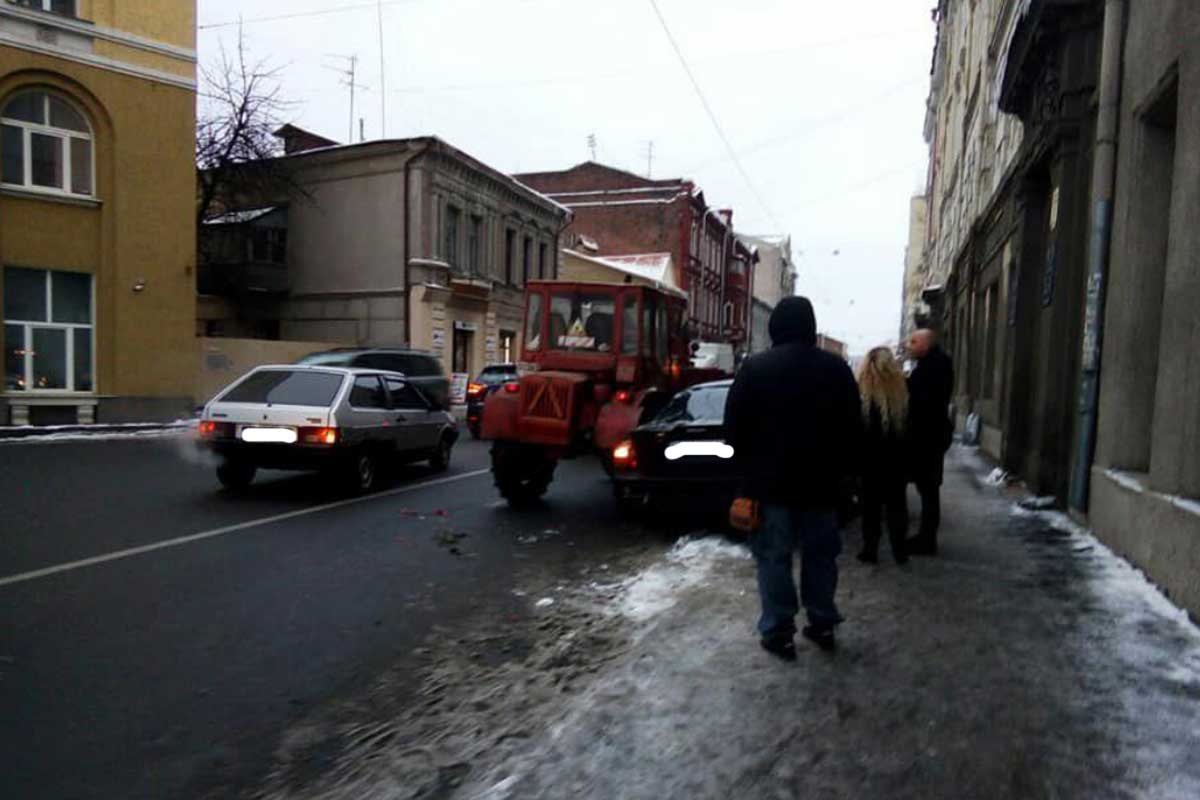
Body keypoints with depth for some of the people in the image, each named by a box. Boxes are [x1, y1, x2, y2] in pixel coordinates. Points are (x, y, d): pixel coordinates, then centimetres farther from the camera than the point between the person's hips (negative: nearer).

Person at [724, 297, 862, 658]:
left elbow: (734, 426, -4)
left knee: (774, 556, 4)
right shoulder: (837, 367, 2)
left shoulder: (755, 367, -7)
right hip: (822, 480, 3)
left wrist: (747, 466, 10)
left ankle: (779, 631, 8)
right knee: (820, 553, 15)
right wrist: (841, 468, 16)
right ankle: (823, 623, 23)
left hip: (770, 480, -3)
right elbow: (853, 427, 7)